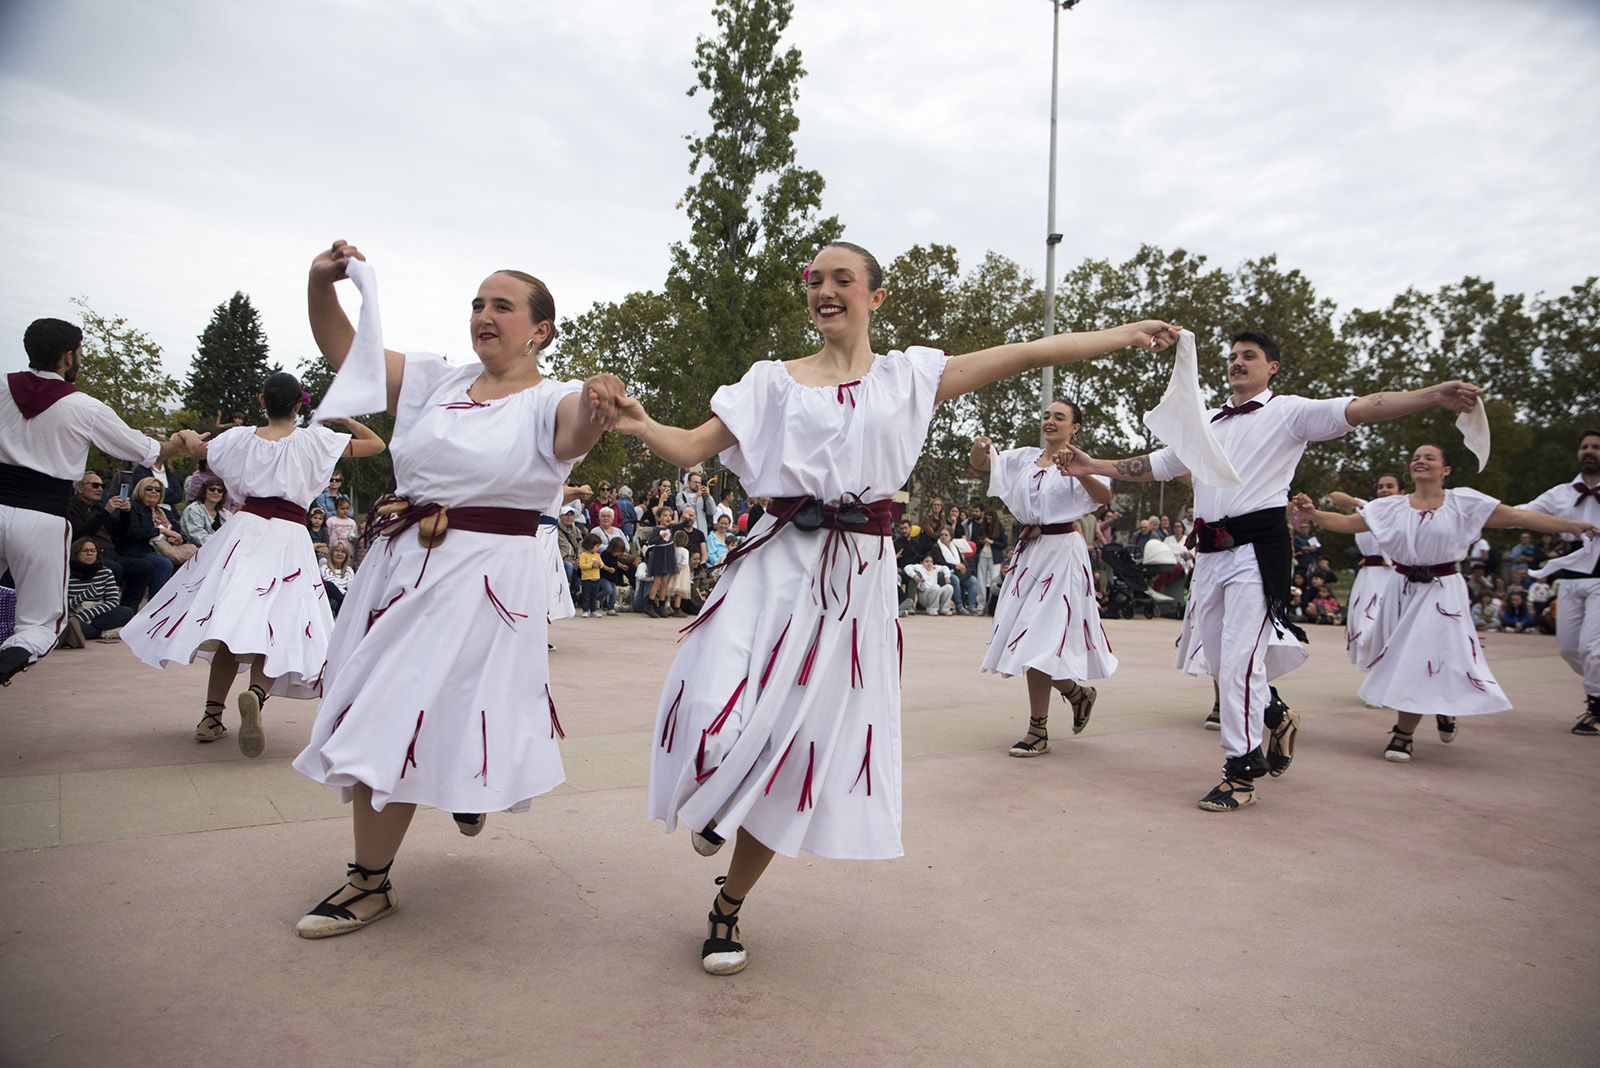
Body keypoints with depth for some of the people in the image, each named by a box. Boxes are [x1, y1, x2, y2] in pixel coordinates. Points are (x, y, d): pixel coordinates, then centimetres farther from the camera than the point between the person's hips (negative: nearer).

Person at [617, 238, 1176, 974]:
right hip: (775, 569, 0)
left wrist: (1128, 334, 7)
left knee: (799, 752, 4)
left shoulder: (907, 376, 9)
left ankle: (729, 906, 26)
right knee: (724, 723, -14)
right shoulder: (774, 380, 8)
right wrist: (639, 425, -17)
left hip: (856, 580, 1)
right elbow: (692, 448, 3)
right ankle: (715, 794, 27)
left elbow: (1026, 354, 7)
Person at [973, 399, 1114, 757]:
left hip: (1062, 553, -6)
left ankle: (1038, 730, 1)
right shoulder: (1025, 457, 9)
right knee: (1025, 637, 11)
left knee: (1040, 640, -9)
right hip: (1030, 550, 6)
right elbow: (978, 464, 10)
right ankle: (1078, 693, 34)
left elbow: (1105, 496, -21)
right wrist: (978, 446, -13)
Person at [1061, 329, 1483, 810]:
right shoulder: (1206, 424, 20)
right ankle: (1278, 716, 38)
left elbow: (1355, 410, -13)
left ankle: (1242, 770, 2)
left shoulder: (1287, 412, 1)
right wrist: (1093, 466, 19)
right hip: (1211, 551, 7)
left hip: (1257, 548, -6)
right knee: (1218, 658, 11)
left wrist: (1432, 395, -28)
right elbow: (1155, 464, 25)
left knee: (1239, 658, -11)